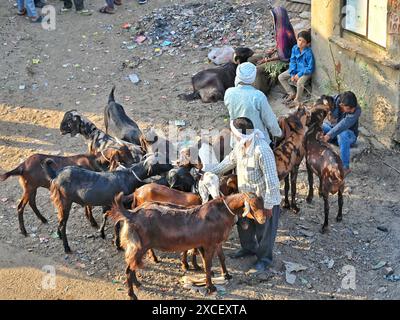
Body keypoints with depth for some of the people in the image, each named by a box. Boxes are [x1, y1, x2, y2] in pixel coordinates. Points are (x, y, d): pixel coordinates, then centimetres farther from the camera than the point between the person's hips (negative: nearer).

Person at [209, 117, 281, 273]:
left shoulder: (262, 150, -33)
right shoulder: (240, 145, -5)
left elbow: (271, 180, -30)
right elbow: (229, 161, 14)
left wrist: (268, 204, -25)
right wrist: (209, 173, 17)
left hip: (264, 198, -8)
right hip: (247, 195, 9)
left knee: (263, 230, 9)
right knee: (244, 224, 24)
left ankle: (264, 258, 28)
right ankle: (249, 248, 48)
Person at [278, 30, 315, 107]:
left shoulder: (308, 53, -25)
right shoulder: (295, 48, -8)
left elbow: (310, 68, -21)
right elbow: (292, 62, 0)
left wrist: (299, 75, -22)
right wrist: (292, 74, -12)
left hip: (306, 71, -7)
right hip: (296, 69, 7)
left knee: (299, 82, -34)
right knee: (281, 77, 1)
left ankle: (297, 100, -11)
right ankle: (292, 93, 12)